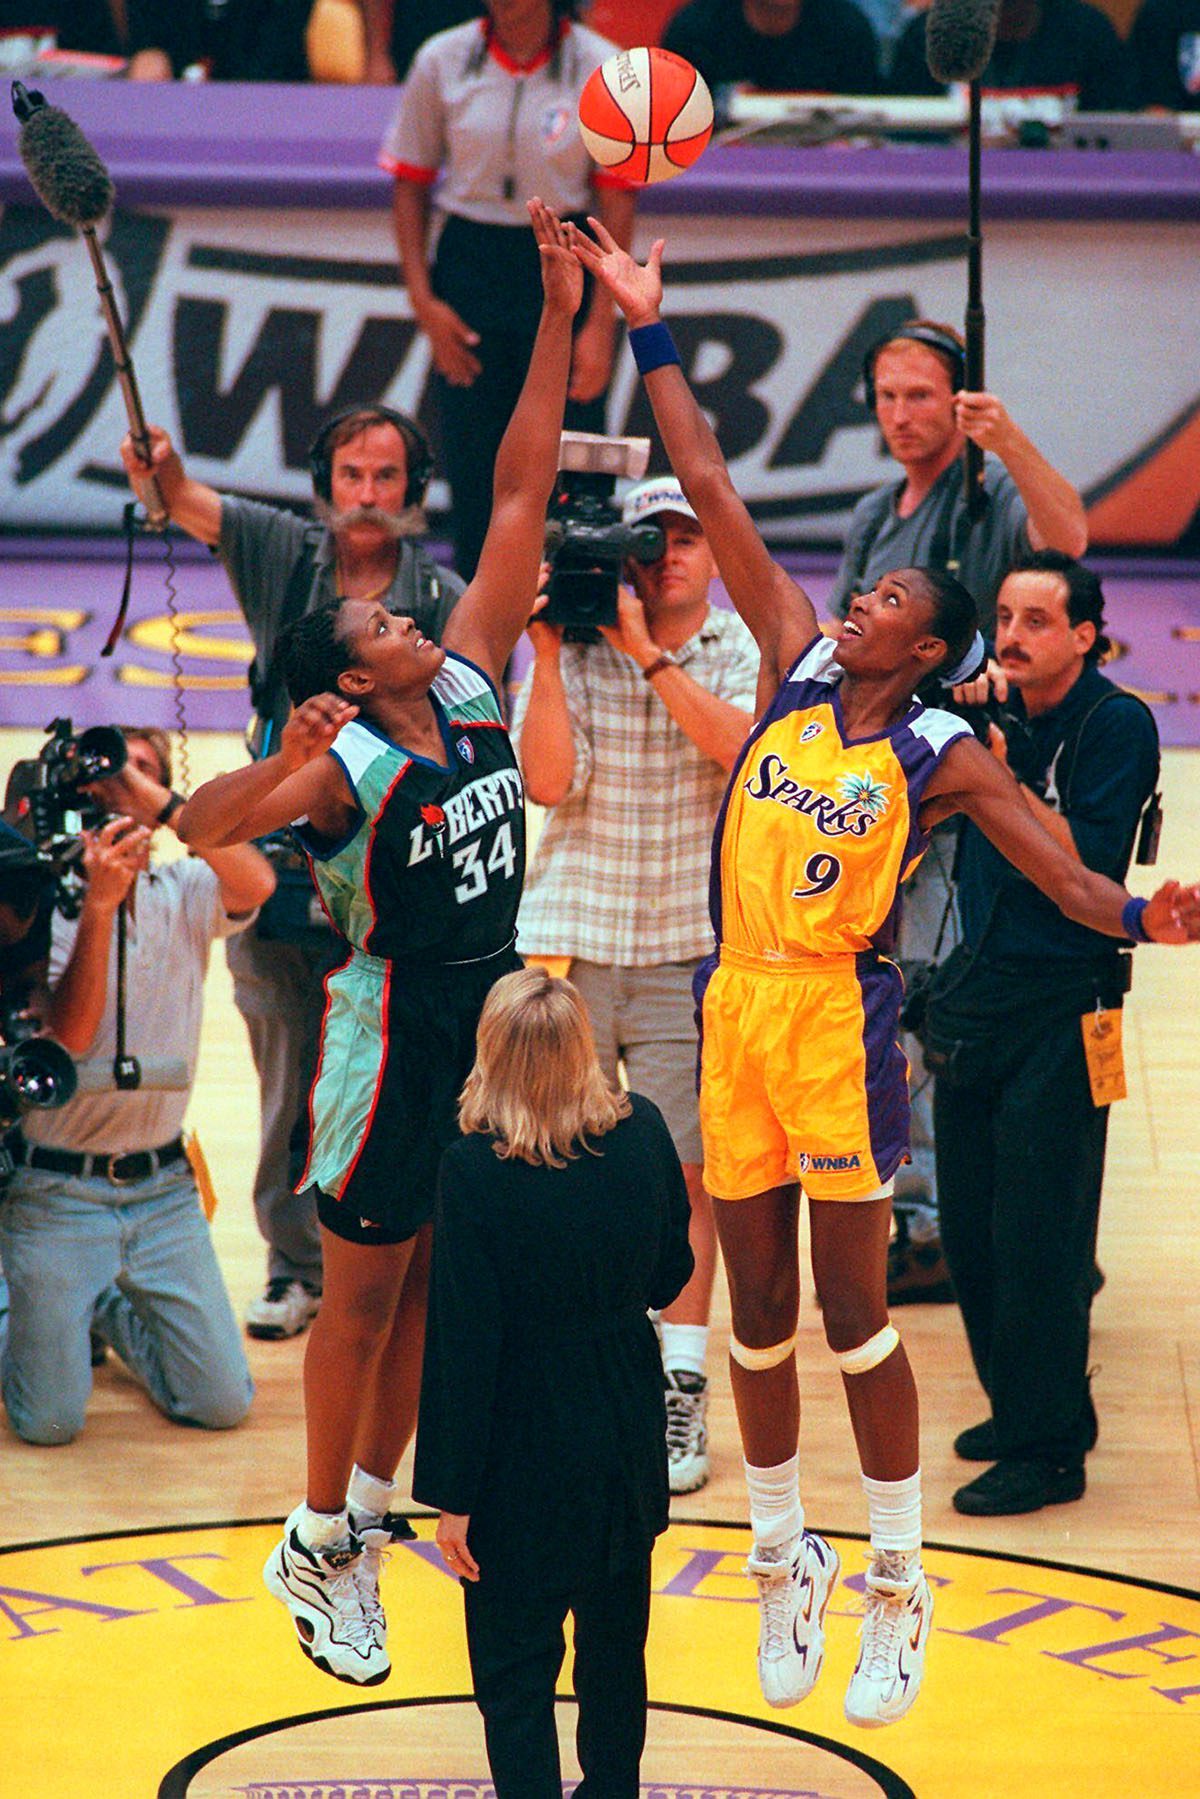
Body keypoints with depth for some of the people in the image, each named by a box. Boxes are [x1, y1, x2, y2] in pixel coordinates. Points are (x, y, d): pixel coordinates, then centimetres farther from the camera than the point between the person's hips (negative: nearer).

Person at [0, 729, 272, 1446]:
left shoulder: (185, 895, 0)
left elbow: (256, 884, -23)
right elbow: (70, 1035, -22)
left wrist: (160, 800, -28)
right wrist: (97, 905, -30)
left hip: (163, 1185, 3)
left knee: (222, 1403, 2)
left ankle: (110, 1314, 29)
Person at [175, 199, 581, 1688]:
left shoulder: (469, 691, -1)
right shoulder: (344, 768, -18)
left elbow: (519, 498, -2)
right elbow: (201, 826, -32)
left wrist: (559, 324, -4)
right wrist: (281, 770, -50)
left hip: (489, 1026, 7)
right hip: (394, 1037, -6)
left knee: (437, 1285, 14)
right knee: (366, 1291, 4)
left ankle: (364, 1514, 27)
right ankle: (318, 1544, 17)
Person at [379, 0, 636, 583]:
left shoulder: (601, 68, -4)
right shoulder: (442, 62, 1)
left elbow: (617, 202, -4)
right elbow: (409, 185, 6)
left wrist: (602, 321, -9)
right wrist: (422, 299, -3)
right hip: (468, 267, 1)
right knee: (472, 471, 3)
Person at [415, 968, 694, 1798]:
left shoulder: (477, 1171, -21)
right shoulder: (643, 1133, -9)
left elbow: (464, 1345, -18)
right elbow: (670, 1274, 5)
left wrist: (453, 1494, -11)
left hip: (525, 1452, -5)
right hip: (628, 1439, 5)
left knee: (515, 1674, 4)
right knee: (616, 1647, 22)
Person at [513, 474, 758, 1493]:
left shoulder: (745, 652, 2)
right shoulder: (571, 652, 3)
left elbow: (745, 748, -18)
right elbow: (546, 781, -9)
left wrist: (648, 653, -19)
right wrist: (549, 653, -14)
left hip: (688, 950, -1)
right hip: (569, 940, 1)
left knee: (684, 1171, -1)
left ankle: (680, 1393, 5)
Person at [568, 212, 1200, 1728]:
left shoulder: (944, 758, -5)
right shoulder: (798, 665, 5)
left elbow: (1067, 878, -8)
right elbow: (711, 492, 5)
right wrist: (649, 333, 4)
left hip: (839, 1020, -4)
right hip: (735, 1011, 4)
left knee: (853, 1315, -2)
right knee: (758, 1310, 10)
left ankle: (900, 1589, 8)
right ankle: (784, 1563, 24)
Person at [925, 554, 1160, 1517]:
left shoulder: (1118, 726, -9)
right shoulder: (998, 713, 9)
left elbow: (1092, 863, -17)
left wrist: (1005, 778, -20)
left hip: (1062, 1011, -7)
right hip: (975, 995, 7)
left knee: (1034, 1233, -6)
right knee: (970, 1228, 10)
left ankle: (1050, 1448, 2)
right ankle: (1021, 1407, 25)